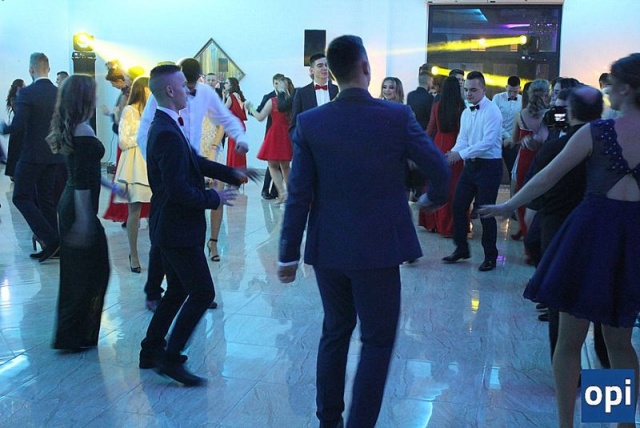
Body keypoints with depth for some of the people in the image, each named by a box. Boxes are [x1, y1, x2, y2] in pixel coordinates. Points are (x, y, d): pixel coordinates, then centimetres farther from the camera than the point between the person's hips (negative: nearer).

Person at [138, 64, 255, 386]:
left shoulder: (165, 126, 10)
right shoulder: (168, 133, -23)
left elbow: (196, 162, 17)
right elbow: (179, 190, -27)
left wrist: (232, 174, 13)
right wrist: (215, 199, -15)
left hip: (168, 226, 10)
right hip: (177, 229, -10)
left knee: (178, 291, 20)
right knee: (202, 293, -2)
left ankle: (151, 351, 30)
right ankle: (170, 359, 6)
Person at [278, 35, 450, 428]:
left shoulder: (310, 122, -5)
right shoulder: (398, 116, -9)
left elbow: (299, 195, -5)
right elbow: (439, 167, -2)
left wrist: (289, 253, 2)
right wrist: (435, 197, 20)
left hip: (328, 248, 3)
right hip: (378, 247, -3)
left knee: (335, 332, 19)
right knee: (377, 340, 8)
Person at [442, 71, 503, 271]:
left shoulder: (492, 111, -14)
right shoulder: (466, 113, 10)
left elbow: (488, 142, -23)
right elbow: (462, 139, 6)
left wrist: (461, 154, -24)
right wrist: (453, 153, -15)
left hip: (489, 165, -7)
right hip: (471, 164, 7)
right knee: (458, 206, 8)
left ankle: (490, 256, 15)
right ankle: (461, 249, 25)